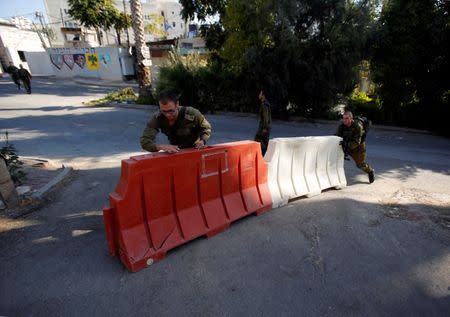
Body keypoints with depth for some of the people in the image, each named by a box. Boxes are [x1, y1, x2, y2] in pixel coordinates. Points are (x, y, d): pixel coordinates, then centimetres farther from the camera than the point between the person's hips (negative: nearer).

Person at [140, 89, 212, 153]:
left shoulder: (192, 114, -23)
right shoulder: (157, 118, -20)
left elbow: (206, 128, -5)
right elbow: (144, 141, -24)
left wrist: (202, 141, -24)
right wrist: (161, 147, -43)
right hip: (175, 152, 1)